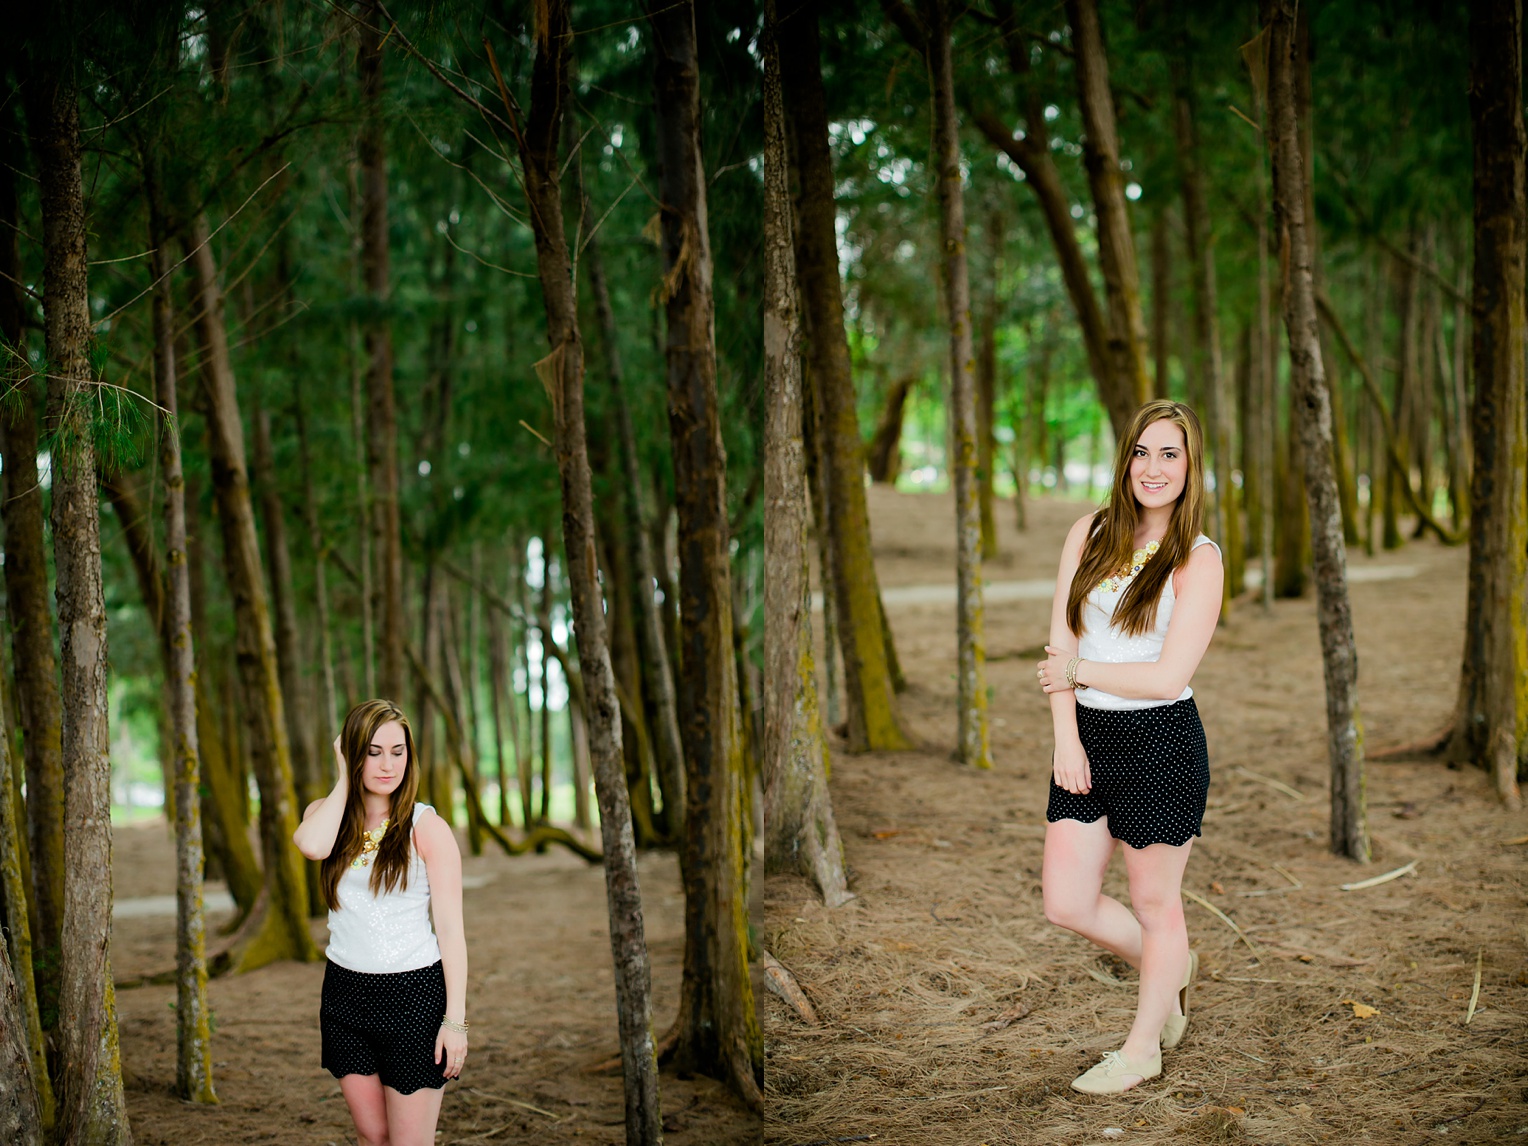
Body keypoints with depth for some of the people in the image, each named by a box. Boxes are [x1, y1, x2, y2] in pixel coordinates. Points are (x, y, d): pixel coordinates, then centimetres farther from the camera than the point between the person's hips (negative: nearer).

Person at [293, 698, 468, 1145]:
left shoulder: (427, 827, -6)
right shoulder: (328, 814, 6)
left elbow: (451, 928, -8)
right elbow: (311, 845, -21)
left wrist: (455, 1020, -13)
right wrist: (346, 779, -8)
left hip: (413, 995, -4)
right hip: (346, 994, 4)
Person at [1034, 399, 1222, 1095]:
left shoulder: (1198, 559, -9)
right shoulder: (1091, 534, 5)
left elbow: (1168, 676, -15)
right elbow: (1060, 644, 2)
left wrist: (1079, 672, -6)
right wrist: (1066, 739, -7)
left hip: (1161, 742, -5)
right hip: (1088, 735, 5)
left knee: (1154, 901, 9)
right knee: (1065, 903, 7)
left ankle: (1142, 1049, 29)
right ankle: (1170, 967, 37)